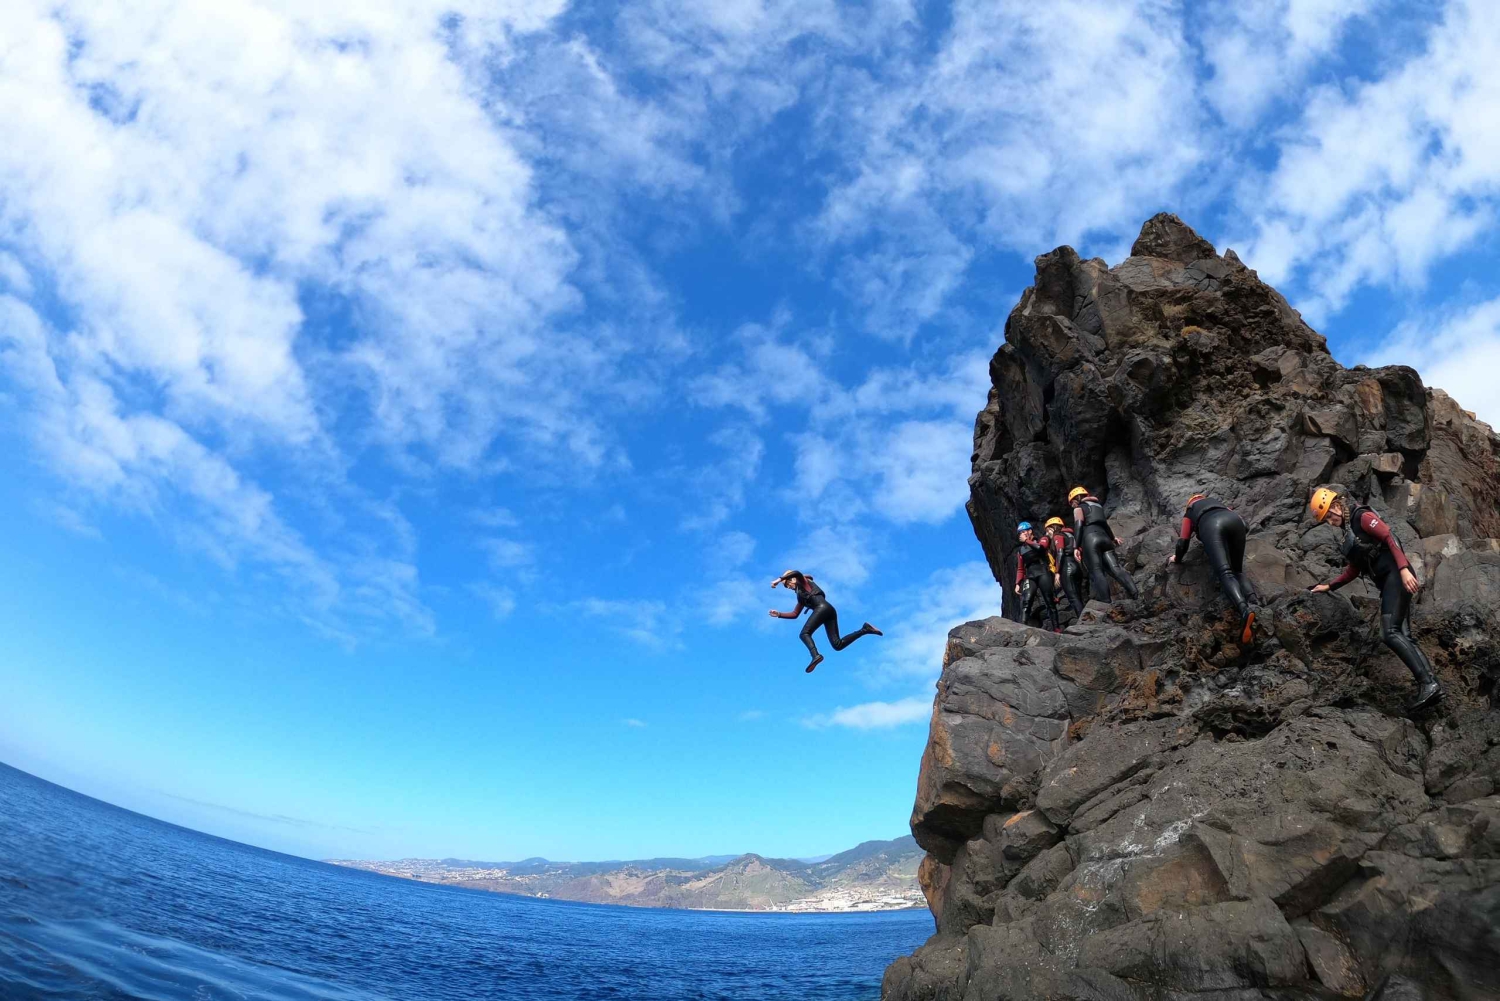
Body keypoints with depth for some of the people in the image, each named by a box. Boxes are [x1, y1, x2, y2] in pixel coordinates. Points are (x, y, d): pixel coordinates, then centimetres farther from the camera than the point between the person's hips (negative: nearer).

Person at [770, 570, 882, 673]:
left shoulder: (803, 582, 14)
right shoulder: (801, 596, 36)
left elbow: (797, 573, -10)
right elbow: (795, 614, 36)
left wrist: (779, 579, -9)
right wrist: (778, 614, 28)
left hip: (823, 608, -9)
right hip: (830, 611, 9)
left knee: (804, 633, -19)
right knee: (837, 644, -6)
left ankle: (816, 655, -44)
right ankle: (864, 629, -5)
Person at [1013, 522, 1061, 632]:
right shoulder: (1020, 550, 23)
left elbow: (1040, 547, -14)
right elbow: (1020, 569, 22)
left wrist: (1027, 540, -2)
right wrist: (1017, 584, 11)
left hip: (1043, 573, -3)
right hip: (1030, 577, 3)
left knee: (1049, 601, -5)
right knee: (1026, 601, -18)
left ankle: (1056, 627, 1)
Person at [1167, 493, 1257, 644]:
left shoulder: (1190, 511, 37)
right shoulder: (1216, 501, 45)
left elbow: (1184, 541, 30)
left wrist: (1177, 558, 48)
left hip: (1212, 525, -3)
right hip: (1235, 521, 3)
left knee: (1225, 572, -19)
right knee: (1237, 571, 9)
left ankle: (1245, 611, -45)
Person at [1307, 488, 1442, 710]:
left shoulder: (1362, 517, -3)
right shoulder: (1348, 534, 22)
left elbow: (1390, 537, -16)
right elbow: (1354, 569, 27)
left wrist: (1404, 569, -27)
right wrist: (1329, 586, 25)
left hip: (1396, 577, -9)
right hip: (1388, 583, 9)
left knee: (1390, 633, -20)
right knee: (1402, 635, -1)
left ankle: (1428, 683, -24)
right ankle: (1431, 685, -6)